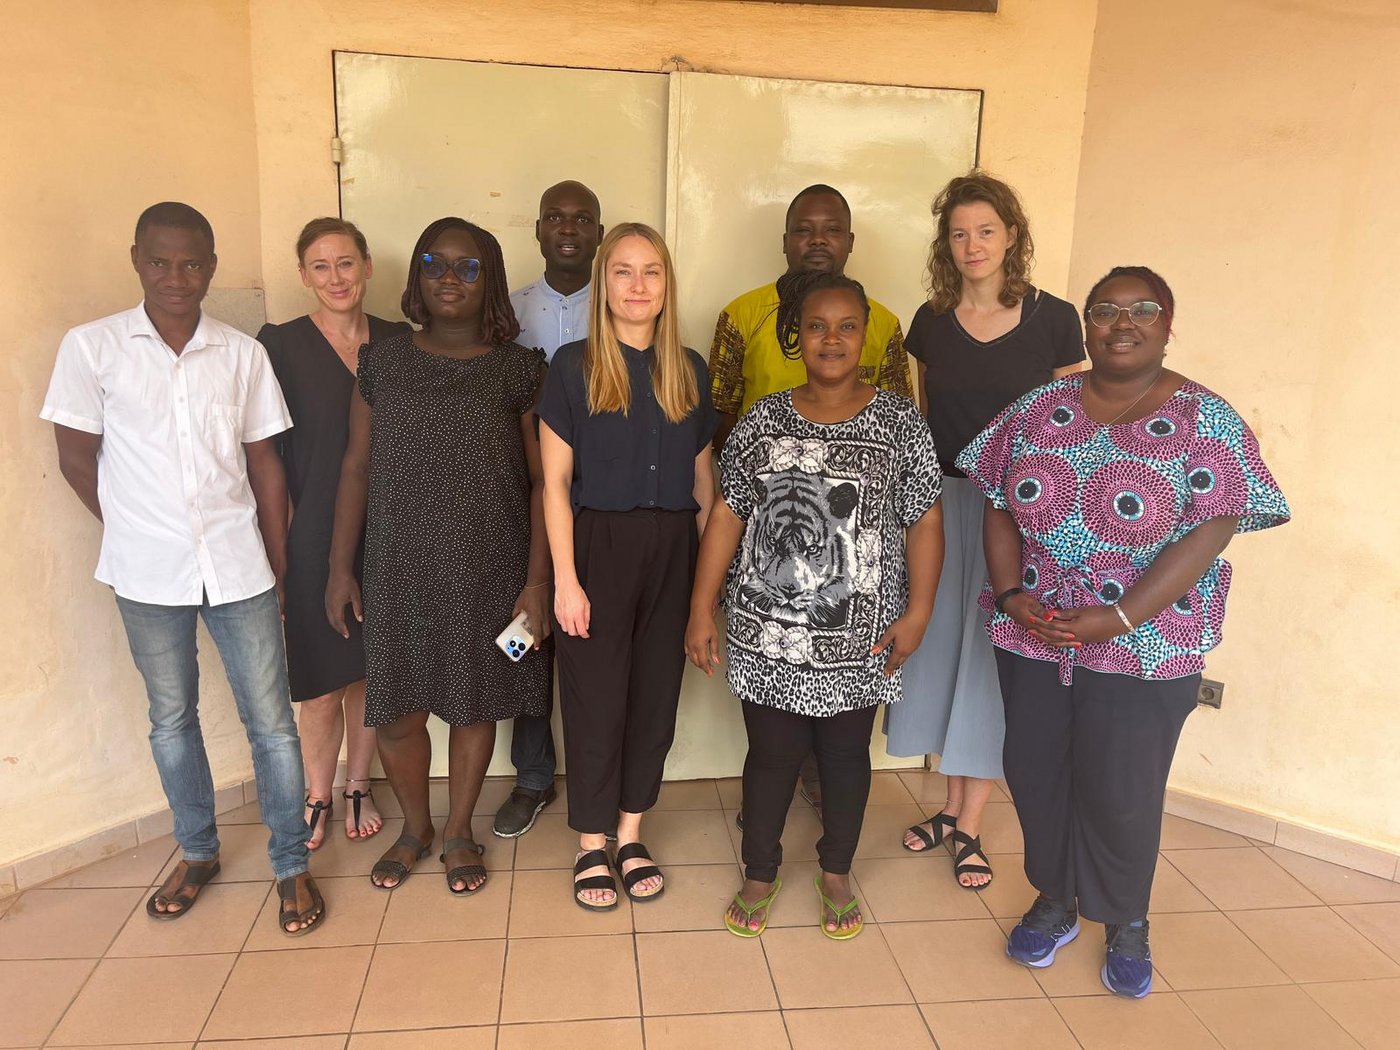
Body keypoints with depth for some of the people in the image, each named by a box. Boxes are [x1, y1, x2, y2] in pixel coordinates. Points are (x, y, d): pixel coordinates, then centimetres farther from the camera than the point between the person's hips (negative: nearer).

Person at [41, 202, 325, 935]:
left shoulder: (243, 354, 0)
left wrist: (278, 565, 4)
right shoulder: (91, 347, -3)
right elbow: (78, 457, 2)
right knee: (171, 717, 16)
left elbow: (265, 465, 4)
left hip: (238, 568, 0)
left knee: (271, 721, 4)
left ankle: (292, 865, 20)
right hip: (147, 573, 0)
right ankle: (197, 852, 36)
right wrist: (134, 531, 4)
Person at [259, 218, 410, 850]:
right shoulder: (280, 345, -4)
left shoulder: (398, 342, 4)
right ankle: (317, 799, 28)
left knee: (368, 672, 13)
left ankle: (358, 788, 33)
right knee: (321, 682, 5)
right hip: (315, 539, -2)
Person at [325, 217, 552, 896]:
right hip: (399, 571, 2)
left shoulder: (519, 370, -2)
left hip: (489, 571, -1)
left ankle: (458, 832, 34)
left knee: (475, 704, 10)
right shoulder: (383, 363, 4)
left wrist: (537, 579, -8)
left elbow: (542, 482, -3)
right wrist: (340, 568, 4)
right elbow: (356, 468, 6)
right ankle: (414, 828, 34)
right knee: (395, 710, 7)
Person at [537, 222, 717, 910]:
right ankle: (591, 847, 22)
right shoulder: (573, 366, -3)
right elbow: (555, 482, -5)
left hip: (671, 547, 4)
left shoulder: (689, 370, 8)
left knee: (656, 691, 10)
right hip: (598, 544, -3)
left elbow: (702, 478, 11)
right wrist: (565, 577, -11)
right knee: (596, 694, 4)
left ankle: (630, 837, 27)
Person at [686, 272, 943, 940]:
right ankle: (759, 874, 33)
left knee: (845, 754, 15)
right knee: (772, 753, 11)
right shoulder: (762, 421, 0)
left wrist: (918, 613, -6)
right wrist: (702, 608, -1)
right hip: (768, 630, 1)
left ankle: (836, 873, 38)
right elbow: (727, 516, 1)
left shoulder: (900, 422, -3)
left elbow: (924, 522, -1)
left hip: (859, 635, 0)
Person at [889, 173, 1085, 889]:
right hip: (941, 499, 3)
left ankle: (969, 828, 16)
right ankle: (952, 804, 27)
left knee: (992, 654, 3)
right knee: (941, 643, 9)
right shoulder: (931, 321, 5)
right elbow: (922, 422, 11)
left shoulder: (1053, 320, -4)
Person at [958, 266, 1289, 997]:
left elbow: (1208, 534, -13)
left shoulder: (1205, 420, -7)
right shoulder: (1040, 408, 3)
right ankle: (1055, 900, 37)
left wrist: (1119, 618, -20)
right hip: (1033, 636, 3)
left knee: (1121, 792, 6)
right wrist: (1010, 595, -9)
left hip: (1144, 649, -3)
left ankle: (1126, 922, 34)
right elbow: (999, 509, 5)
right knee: (1035, 774, 13)